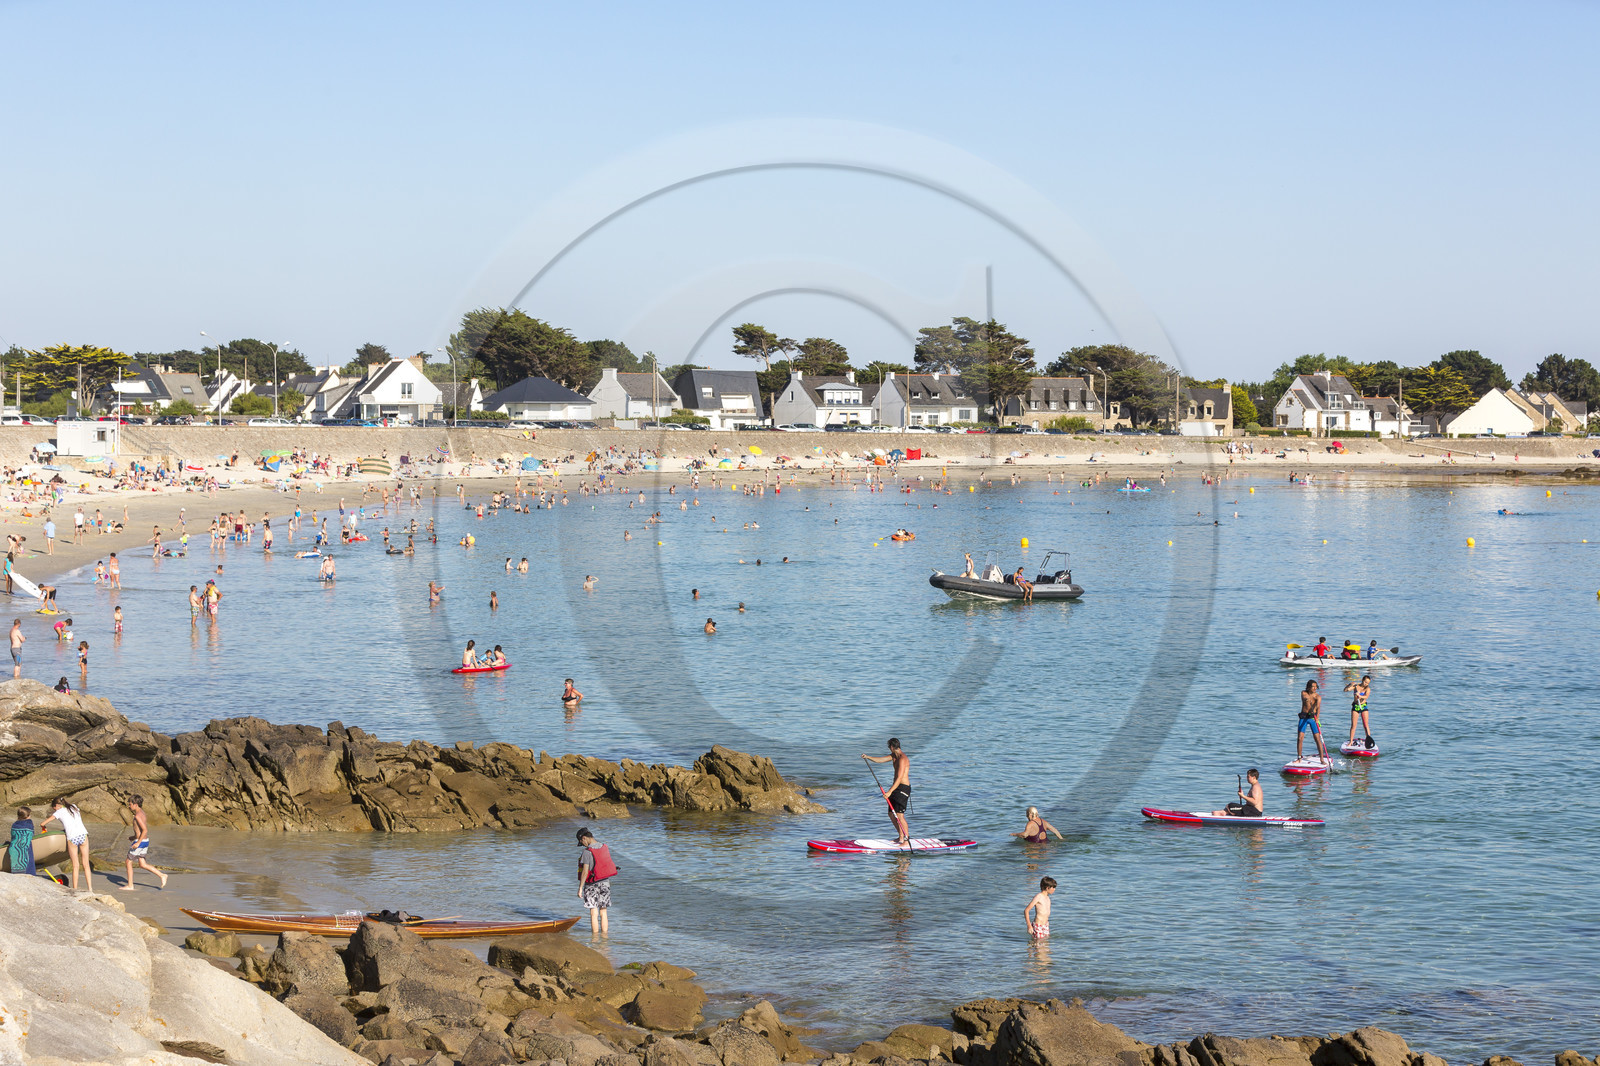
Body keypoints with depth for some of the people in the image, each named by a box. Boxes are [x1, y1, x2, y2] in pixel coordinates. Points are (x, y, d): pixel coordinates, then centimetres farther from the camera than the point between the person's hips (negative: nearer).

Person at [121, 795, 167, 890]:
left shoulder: (138, 816, -19)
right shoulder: (142, 813, 12)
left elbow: (145, 830, -26)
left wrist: (138, 842, -24)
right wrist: (134, 837, 20)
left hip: (140, 842, -9)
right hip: (145, 841, 9)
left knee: (129, 862, 4)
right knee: (142, 865, 13)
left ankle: (130, 885, 11)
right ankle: (162, 876, 8)